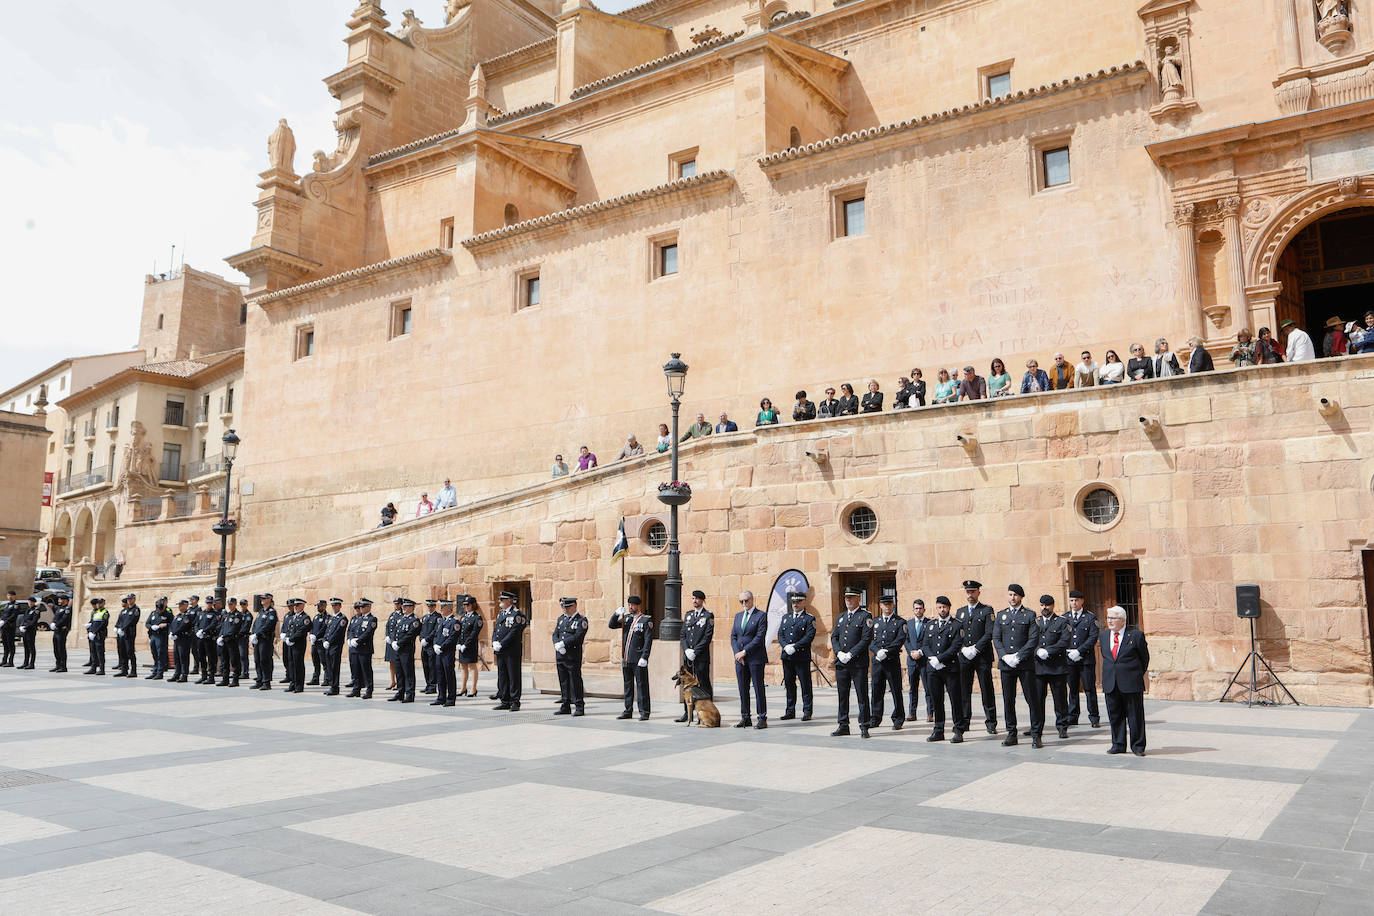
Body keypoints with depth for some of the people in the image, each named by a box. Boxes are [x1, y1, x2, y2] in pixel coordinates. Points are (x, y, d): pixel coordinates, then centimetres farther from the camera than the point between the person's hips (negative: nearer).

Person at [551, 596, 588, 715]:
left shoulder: (581, 620, -4)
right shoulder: (561, 619, 16)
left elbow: (577, 637, -15)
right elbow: (555, 635, 10)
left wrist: (563, 643, -19)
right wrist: (557, 645, -9)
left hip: (573, 656, -6)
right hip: (560, 656, 6)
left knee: (575, 681, -5)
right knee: (563, 682, 10)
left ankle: (579, 707, 0)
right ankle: (565, 707, 18)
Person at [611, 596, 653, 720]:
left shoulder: (646, 620, -5)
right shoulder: (627, 618, 14)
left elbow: (648, 641, -10)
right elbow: (612, 625, 13)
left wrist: (644, 658, -16)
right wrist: (616, 614, -5)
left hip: (638, 659, -6)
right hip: (626, 658, 6)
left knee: (641, 685, -2)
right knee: (628, 685, 12)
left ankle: (644, 712, 3)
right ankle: (628, 711, 20)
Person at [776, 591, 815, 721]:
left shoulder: (809, 619, 1)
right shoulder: (785, 617, 16)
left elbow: (809, 636, -11)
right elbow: (780, 634, 10)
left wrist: (795, 647, -17)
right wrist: (785, 646, -9)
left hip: (802, 657, -5)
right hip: (787, 657, 5)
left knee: (805, 685, -2)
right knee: (789, 684, 9)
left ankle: (807, 712, 4)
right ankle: (790, 711, 17)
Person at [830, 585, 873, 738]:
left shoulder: (865, 617, -2)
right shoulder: (840, 617, 16)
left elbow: (867, 638, -11)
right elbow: (834, 637, 13)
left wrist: (851, 654, -15)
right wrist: (839, 652, -5)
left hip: (858, 663, -5)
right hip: (841, 663, 6)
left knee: (862, 695, -1)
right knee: (842, 695, 9)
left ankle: (864, 727, 5)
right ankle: (843, 725, 17)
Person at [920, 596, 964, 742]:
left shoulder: (957, 625, 1)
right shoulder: (931, 625, 16)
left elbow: (955, 647, -9)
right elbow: (925, 644, 9)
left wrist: (939, 659, -15)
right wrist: (932, 658, -10)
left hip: (950, 668, -4)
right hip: (934, 669, 4)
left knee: (955, 700, -2)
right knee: (936, 700, 8)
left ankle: (958, 732, 5)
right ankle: (938, 731, 16)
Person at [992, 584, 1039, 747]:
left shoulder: (1029, 615, 4)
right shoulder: (1001, 615, 14)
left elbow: (1033, 639, -4)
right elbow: (996, 638, 8)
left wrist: (1018, 656, -12)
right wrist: (1004, 656, -7)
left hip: (1025, 664, -3)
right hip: (1006, 664, 3)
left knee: (1031, 699, -3)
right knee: (1008, 700, 5)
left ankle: (1036, 735, 3)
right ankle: (1011, 734, 13)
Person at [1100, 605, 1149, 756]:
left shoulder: (1136, 635, -5)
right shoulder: (1104, 635, 9)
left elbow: (1144, 657, 5)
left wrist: (1138, 674, 8)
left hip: (1131, 683, -4)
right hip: (1110, 684, 5)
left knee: (1135, 716, 2)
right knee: (1115, 715, 9)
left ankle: (1138, 746, 13)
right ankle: (1118, 744, 20)